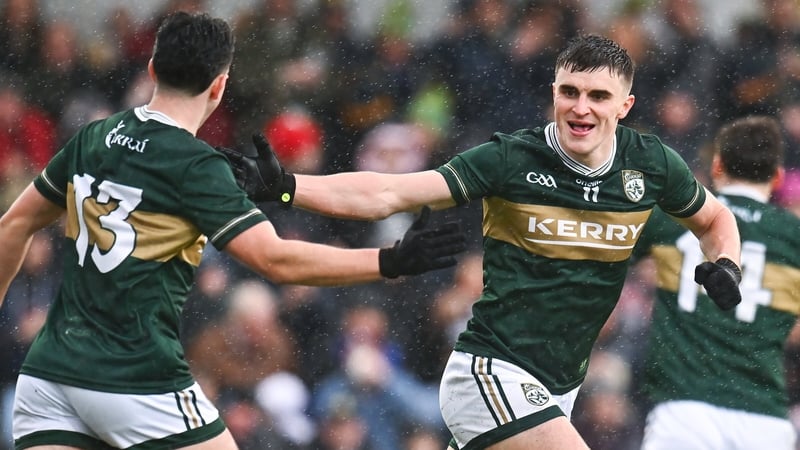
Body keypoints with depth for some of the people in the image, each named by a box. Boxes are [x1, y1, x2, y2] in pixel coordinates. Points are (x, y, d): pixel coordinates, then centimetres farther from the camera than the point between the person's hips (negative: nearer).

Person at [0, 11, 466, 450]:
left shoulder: (93, 139, 8)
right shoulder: (195, 166, -12)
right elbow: (275, 259, -18)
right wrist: (390, 262, -16)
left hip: (49, 372, 6)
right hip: (139, 383, -6)